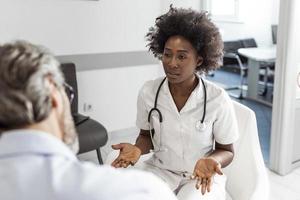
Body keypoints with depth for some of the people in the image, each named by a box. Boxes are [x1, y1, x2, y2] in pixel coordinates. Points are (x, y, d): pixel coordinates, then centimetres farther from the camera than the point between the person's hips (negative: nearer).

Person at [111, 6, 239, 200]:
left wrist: (210, 161, -25)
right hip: (159, 169, 2)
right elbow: (147, 136, 5)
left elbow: (226, 151, -4)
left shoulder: (217, 99, -18)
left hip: (202, 175, -1)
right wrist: (137, 149, -17)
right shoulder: (148, 92, -10)